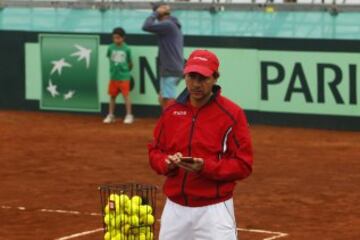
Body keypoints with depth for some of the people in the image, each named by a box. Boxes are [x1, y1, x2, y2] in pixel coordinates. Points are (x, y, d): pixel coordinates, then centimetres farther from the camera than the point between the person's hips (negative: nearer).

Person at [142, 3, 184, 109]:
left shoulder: (167, 25, -13)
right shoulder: (175, 26, 17)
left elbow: (146, 26, -20)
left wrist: (156, 13, -11)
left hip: (170, 71, -10)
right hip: (175, 69, 10)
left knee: (169, 101, -9)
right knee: (163, 99, 16)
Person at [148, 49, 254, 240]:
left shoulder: (232, 114, -7)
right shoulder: (171, 111, 7)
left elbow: (243, 165, -8)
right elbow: (154, 152, 14)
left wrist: (206, 167, -22)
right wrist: (167, 162, -9)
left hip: (213, 209, -5)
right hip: (175, 207, 5)